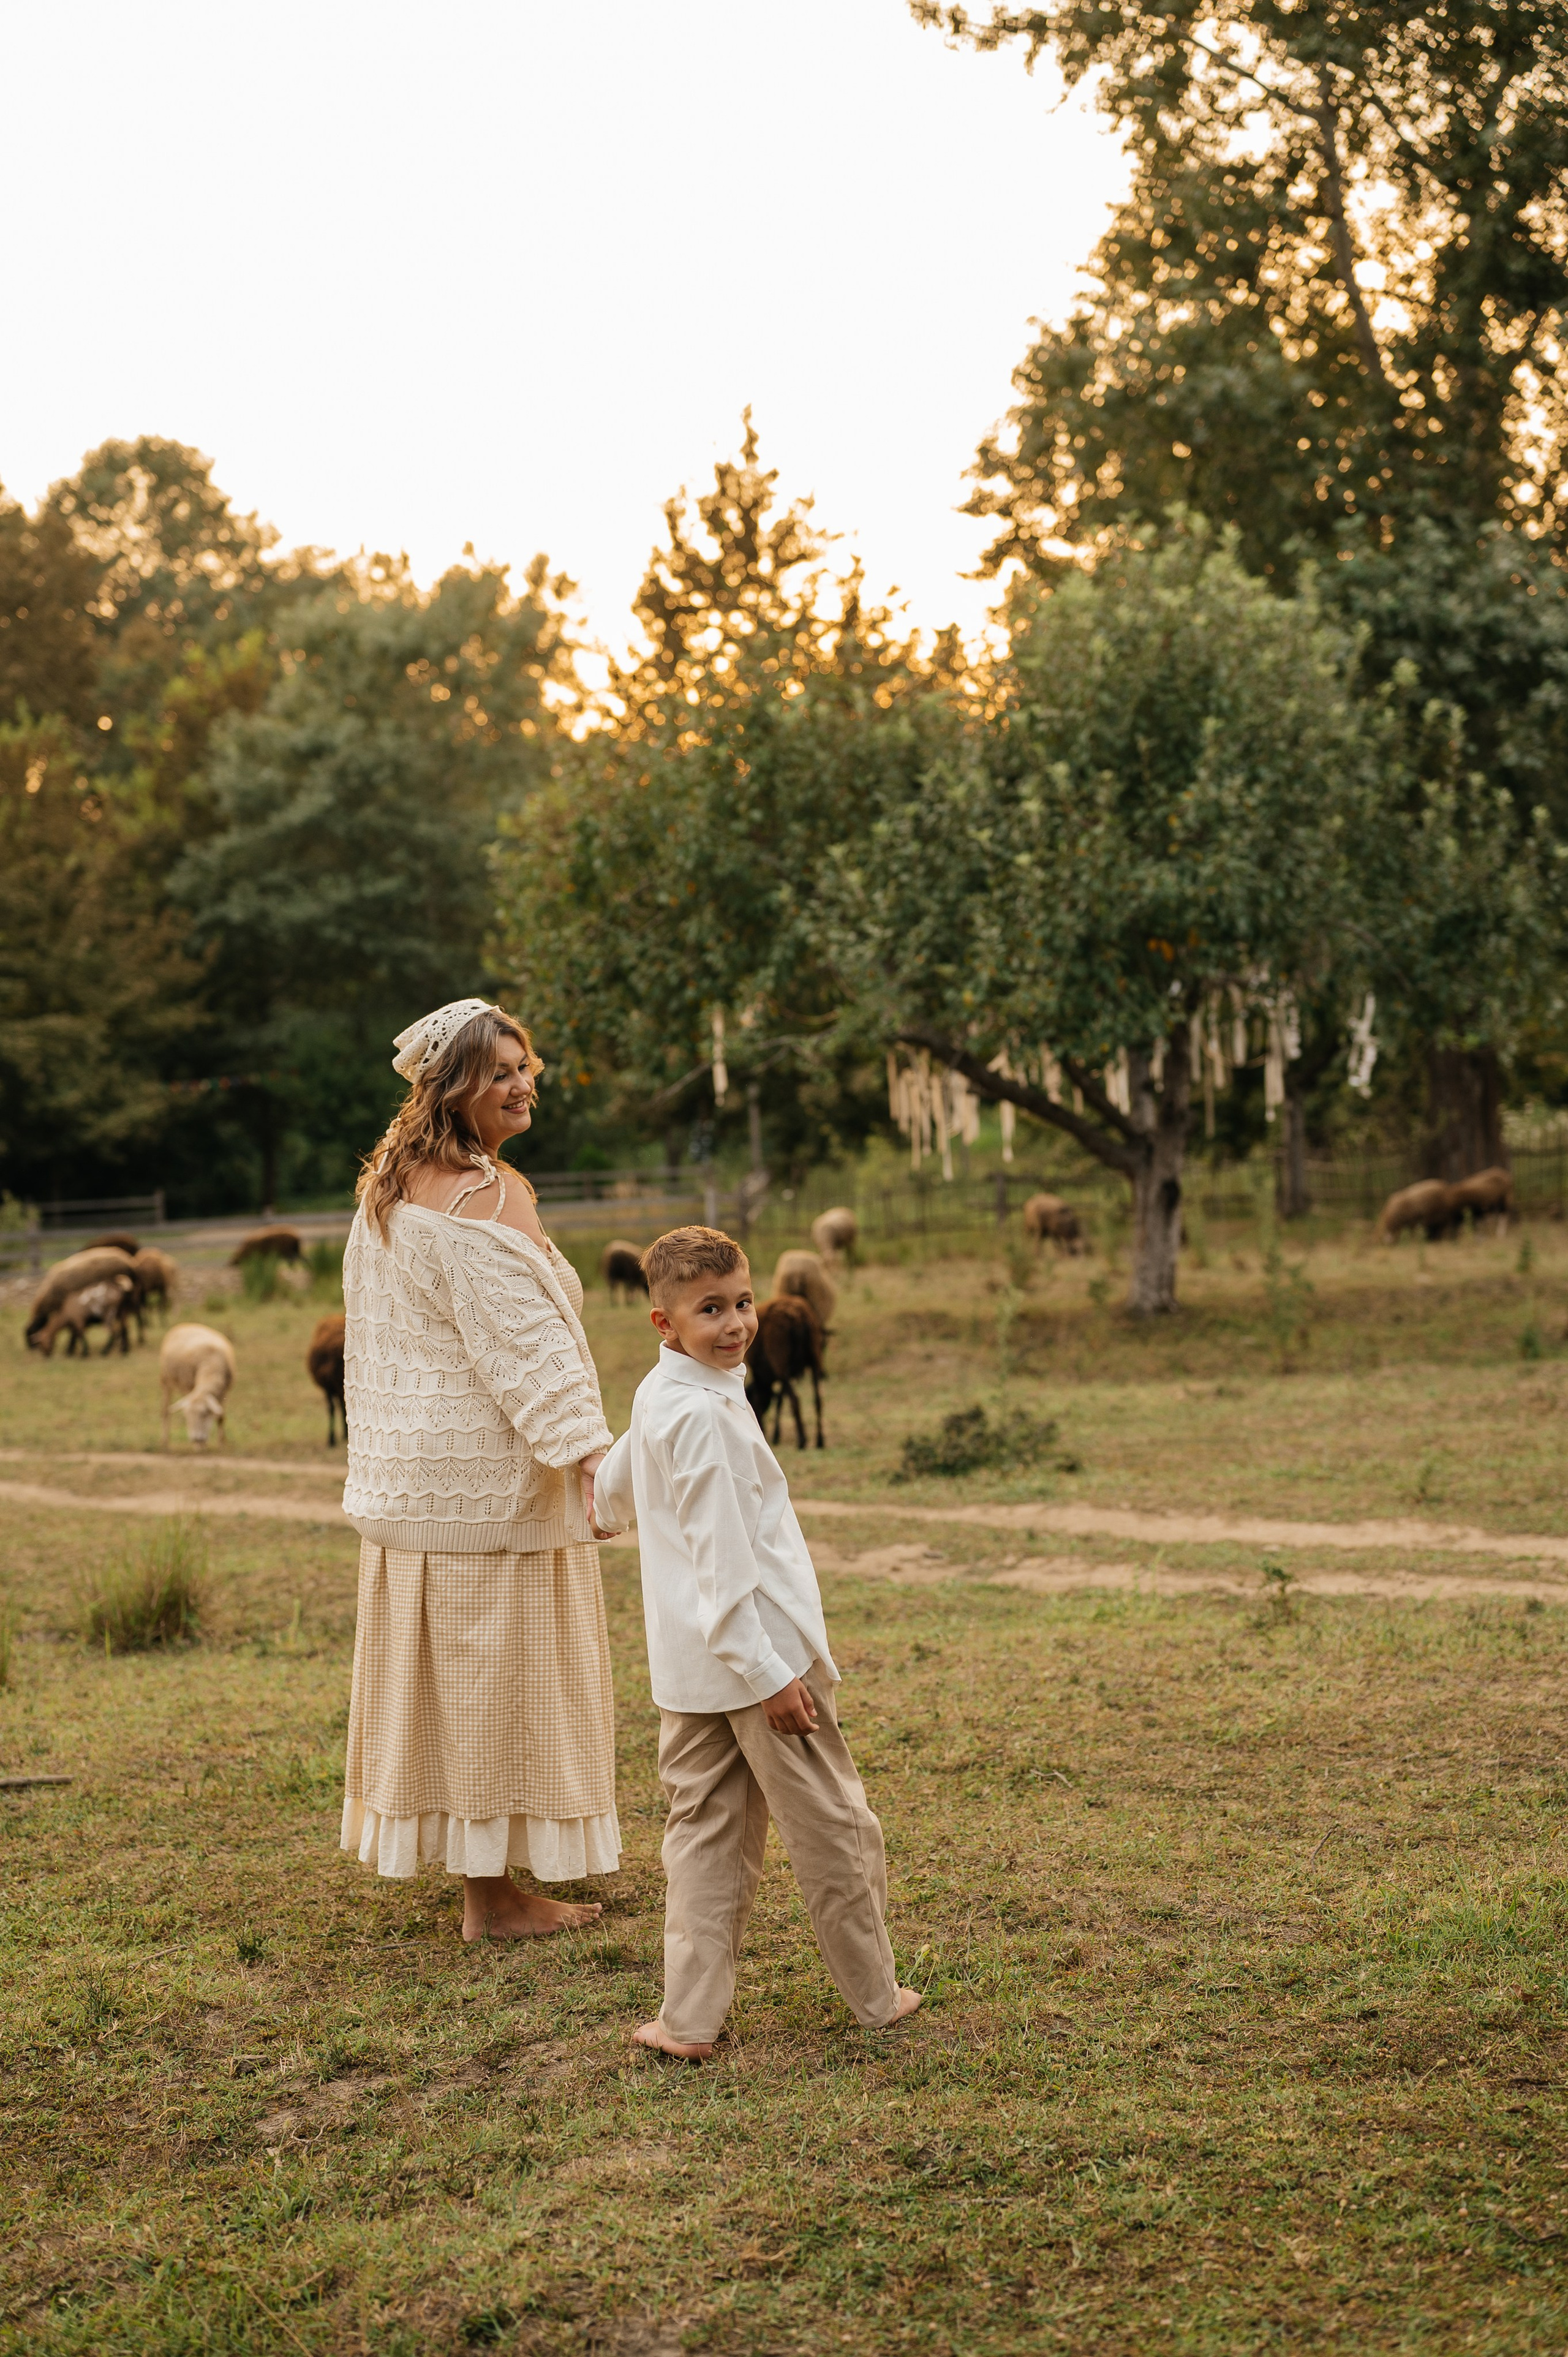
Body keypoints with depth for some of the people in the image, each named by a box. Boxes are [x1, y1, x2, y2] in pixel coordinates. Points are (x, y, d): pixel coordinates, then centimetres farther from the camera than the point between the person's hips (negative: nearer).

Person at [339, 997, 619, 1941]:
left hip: (409, 1465, 9)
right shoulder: (484, 1198, -18)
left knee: (442, 1668, 17)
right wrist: (588, 1451, -29)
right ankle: (494, 1892, 9)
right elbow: (524, 1340, -25)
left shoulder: (390, 1188, 11)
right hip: (489, 1472, -9)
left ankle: (465, 1862, 31)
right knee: (494, 1670, 0)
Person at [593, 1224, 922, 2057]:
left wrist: (605, 1511, 55)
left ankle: (690, 2018, 11)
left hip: (690, 1667, 9)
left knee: (705, 1832, 12)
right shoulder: (704, 1413, -20)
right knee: (831, 1830, 7)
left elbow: (613, 1483, 32)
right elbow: (723, 1558, -23)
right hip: (753, 1647, -9)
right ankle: (874, 1996, 20)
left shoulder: (653, 1396, 10)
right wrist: (766, 1673, -22)